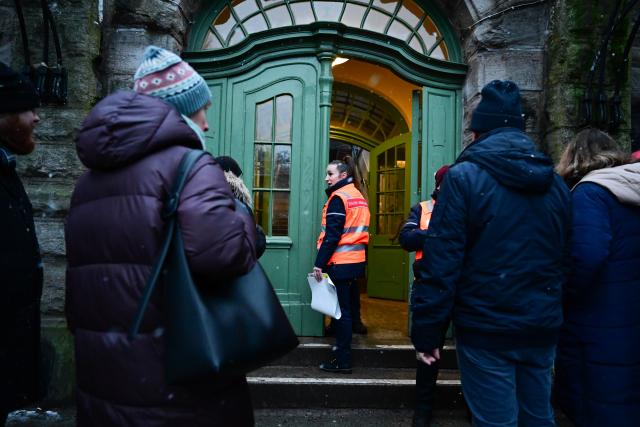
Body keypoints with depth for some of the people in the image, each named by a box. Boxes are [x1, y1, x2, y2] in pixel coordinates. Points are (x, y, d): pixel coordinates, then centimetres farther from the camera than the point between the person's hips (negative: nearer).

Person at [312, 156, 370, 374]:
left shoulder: (338, 197, -12)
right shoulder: (358, 196, 15)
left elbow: (332, 235, -18)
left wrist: (319, 263, -17)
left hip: (340, 263, -9)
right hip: (356, 260, 9)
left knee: (341, 310, -2)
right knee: (346, 308, 16)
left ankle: (342, 360, 5)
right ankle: (341, 348, 26)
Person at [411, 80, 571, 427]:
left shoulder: (465, 177, -11)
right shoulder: (555, 183, 8)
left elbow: (441, 261, -15)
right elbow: (565, 258, 13)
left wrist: (426, 331, -9)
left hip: (486, 328, -6)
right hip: (543, 327, 6)